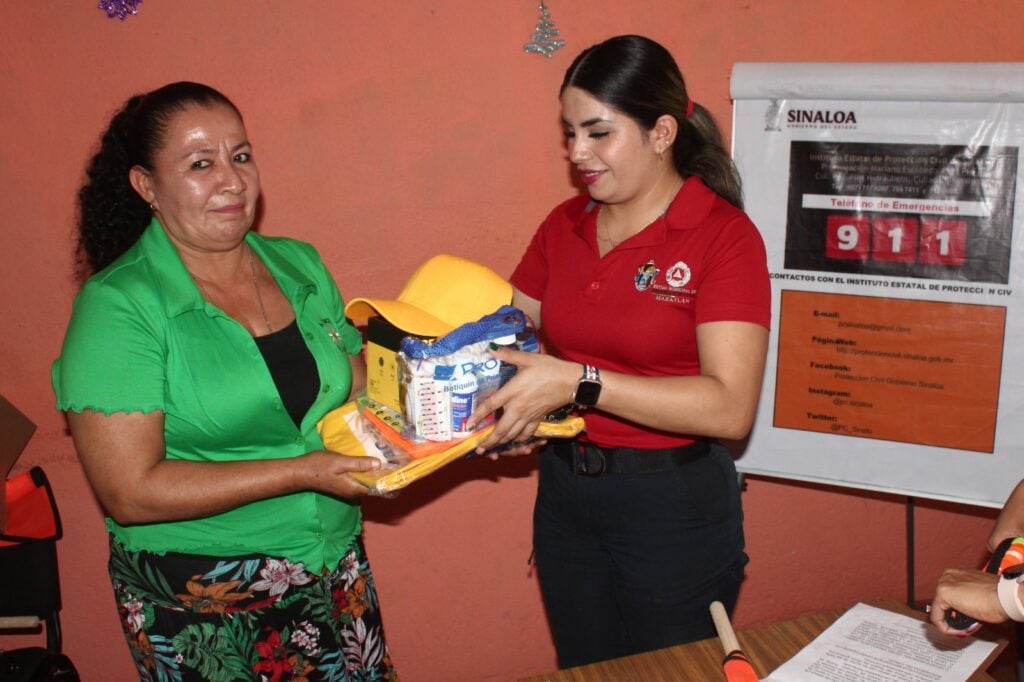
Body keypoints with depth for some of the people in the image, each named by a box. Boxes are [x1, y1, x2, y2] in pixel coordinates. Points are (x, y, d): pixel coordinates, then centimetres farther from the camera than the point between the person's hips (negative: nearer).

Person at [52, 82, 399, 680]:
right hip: (203, 611, -5)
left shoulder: (300, 265, 3)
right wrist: (301, 473, -23)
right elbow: (131, 492, -18)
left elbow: (357, 391, 12)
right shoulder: (118, 305, -14)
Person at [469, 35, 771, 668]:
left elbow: (730, 408, -24)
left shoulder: (724, 235, -16)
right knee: (582, 669, 23)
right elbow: (504, 335, 9)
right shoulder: (564, 225, 2)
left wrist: (577, 383, -29)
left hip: (673, 504, -5)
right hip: (565, 494, 6)